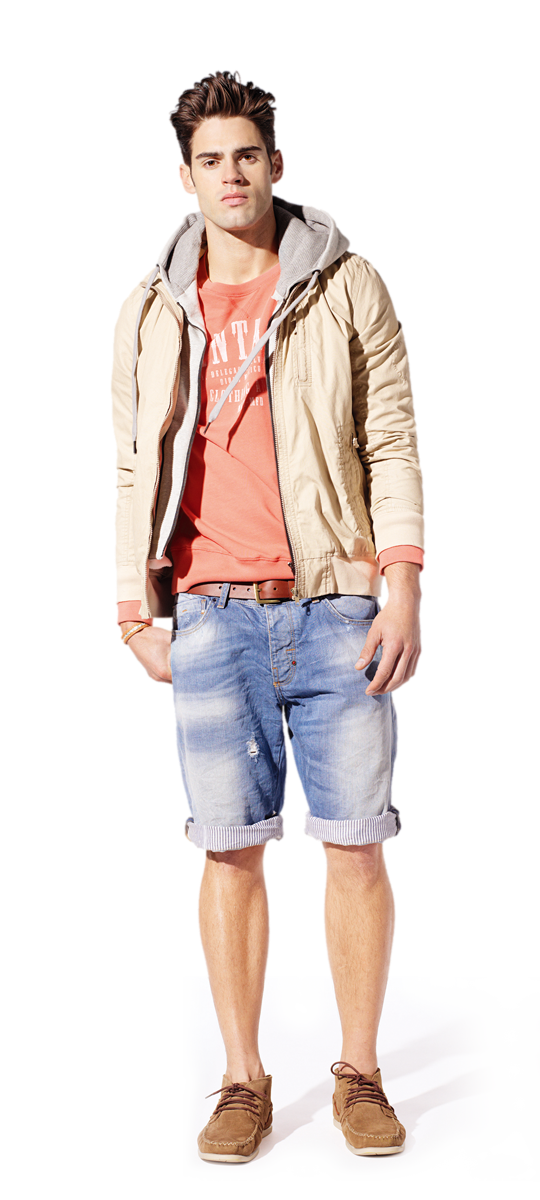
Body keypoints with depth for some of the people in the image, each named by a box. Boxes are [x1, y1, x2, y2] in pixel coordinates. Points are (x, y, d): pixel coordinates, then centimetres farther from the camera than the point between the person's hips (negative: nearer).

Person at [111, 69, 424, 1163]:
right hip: (213, 617, 1)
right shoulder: (151, 311, 11)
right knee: (229, 849, 3)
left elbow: (393, 446, 2)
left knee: (356, 846, 2)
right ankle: (243, 1080, 16)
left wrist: (402, 590, -7)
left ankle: (359, 1072, 17)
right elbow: (136, 471, 13)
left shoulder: (348, 289, 5)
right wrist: (139, 611, 7)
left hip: (338, 609, -1)